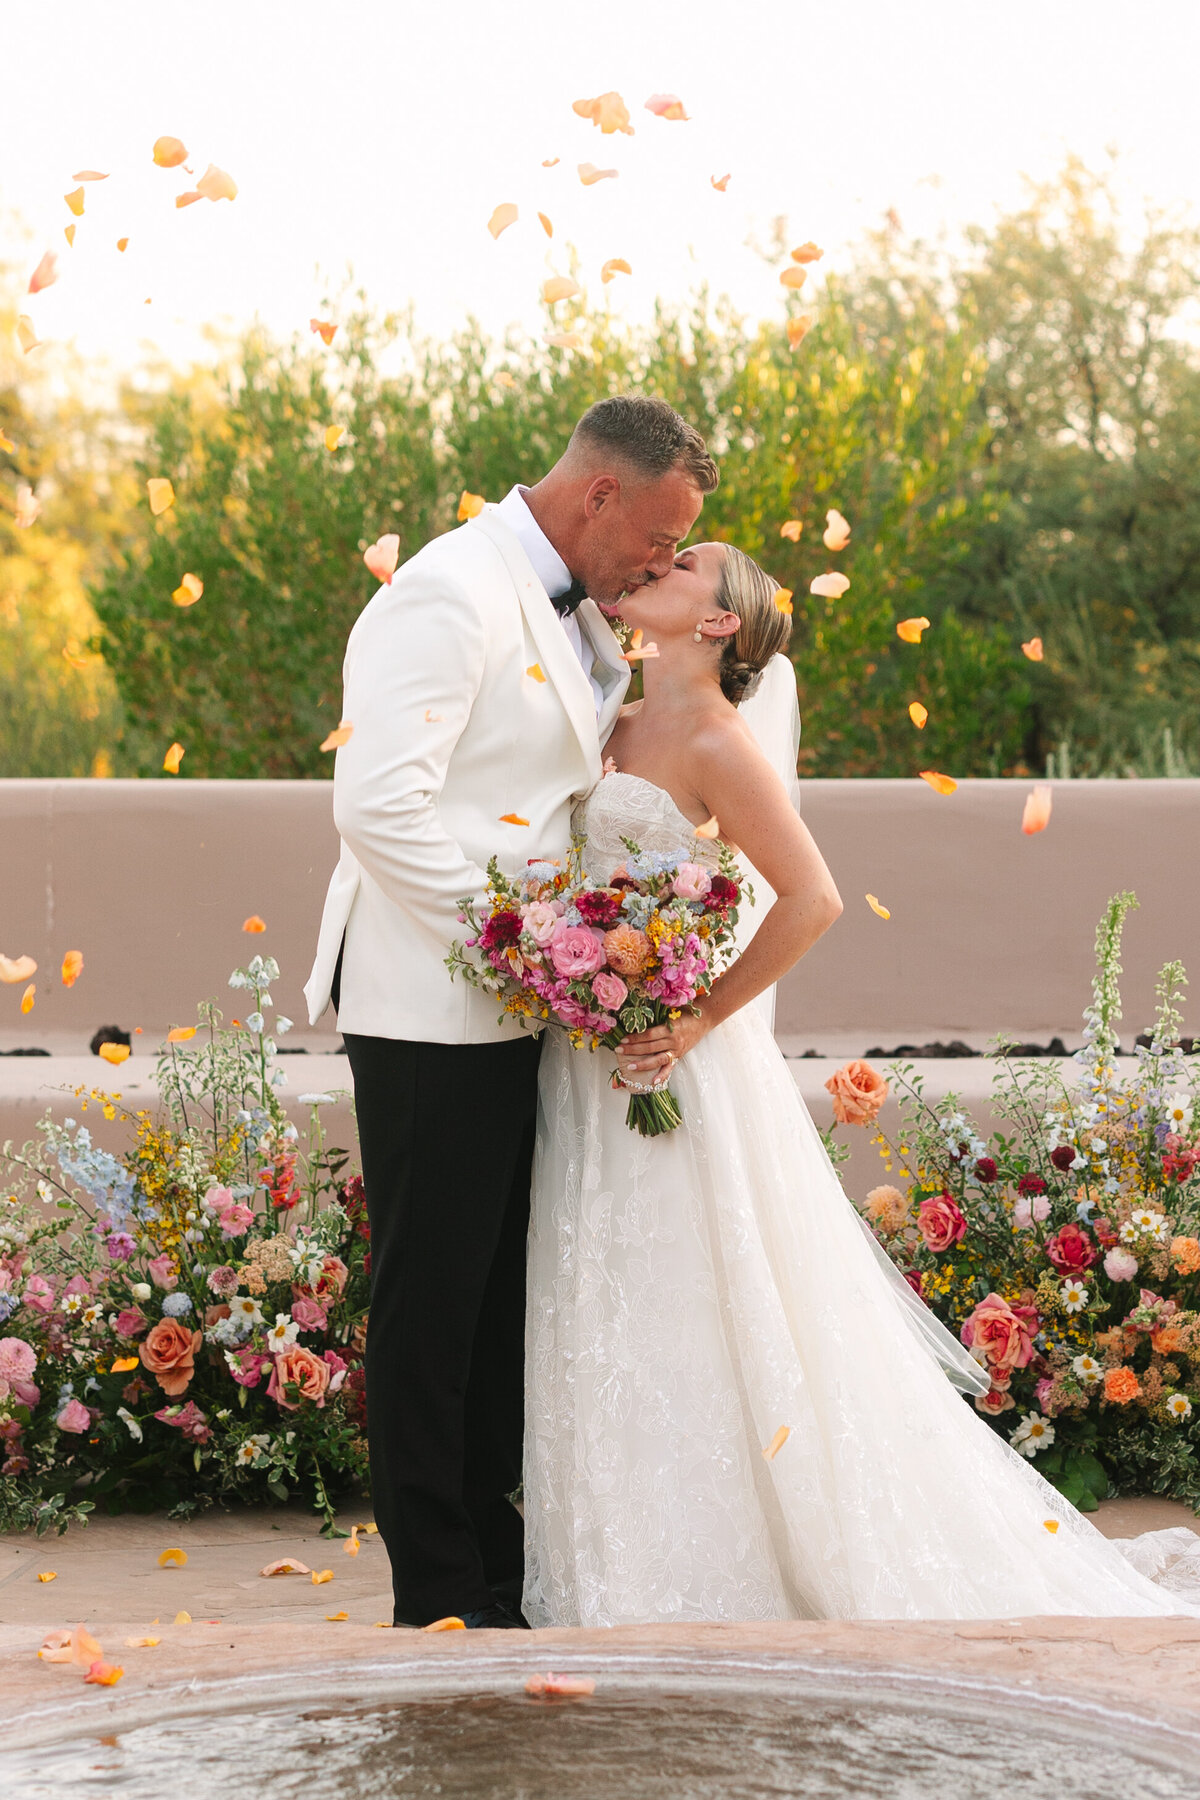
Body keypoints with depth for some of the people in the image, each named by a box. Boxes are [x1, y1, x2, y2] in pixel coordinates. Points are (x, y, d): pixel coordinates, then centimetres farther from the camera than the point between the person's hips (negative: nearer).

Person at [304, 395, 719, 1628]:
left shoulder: (570, 611, 15)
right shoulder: (450, 595, -16)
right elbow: (379, 805, -24)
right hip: (433, 1015, -9)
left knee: (505, 1294, 14)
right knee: (431, 1299, -1)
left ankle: (495, 1560, 24)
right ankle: (438, 1595, 7)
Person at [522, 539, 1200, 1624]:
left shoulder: (715, 742, -12)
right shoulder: (622, 728, 11)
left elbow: (811, 898, -17)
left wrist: (704, 1019, -16)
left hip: (667, 1059, -8)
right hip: (590, 1066, 8)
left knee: (688, 1321, -1)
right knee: (607, 1328, 11)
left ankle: (707, 1579, 10)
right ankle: (631, 1581, 21)